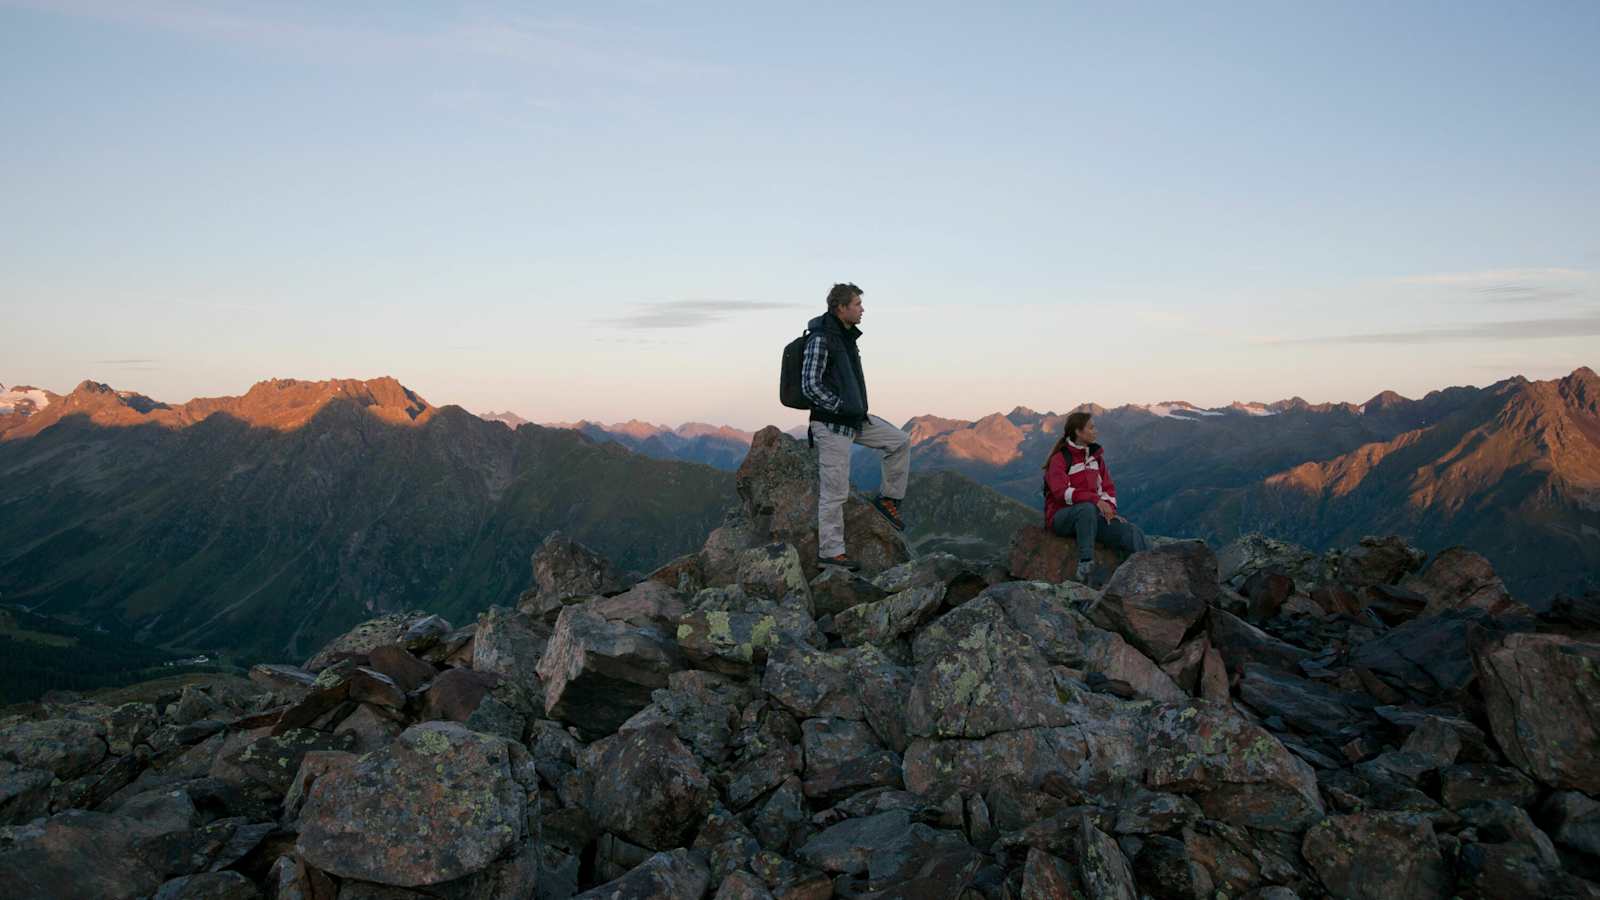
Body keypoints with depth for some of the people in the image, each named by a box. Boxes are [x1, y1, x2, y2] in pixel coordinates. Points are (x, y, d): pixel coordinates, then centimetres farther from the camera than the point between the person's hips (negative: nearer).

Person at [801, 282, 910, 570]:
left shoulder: (846, 336, 11)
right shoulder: (821, 339, -17)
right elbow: (809, 385, -21)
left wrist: (859, 409, 12)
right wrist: (842, 407, -18)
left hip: (854, 420, 9)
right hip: (831, 425, -9)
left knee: (900, 441, 10)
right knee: (834, 492, -3)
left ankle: (888, 498, 20)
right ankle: (830, 552, 7)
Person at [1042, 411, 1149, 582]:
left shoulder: (1095, 456, 13)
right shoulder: (1059, 459, -8)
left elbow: (1108, 487, 13)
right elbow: (1061, 491, -22)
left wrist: (1109, 508, -8)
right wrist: (1096, 500, -31)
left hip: (1091, 516, 6)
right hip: (1062, 517, -6)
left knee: (1131, 531, -17)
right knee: (1087, 508, -39)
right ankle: (1085, 564, -40)